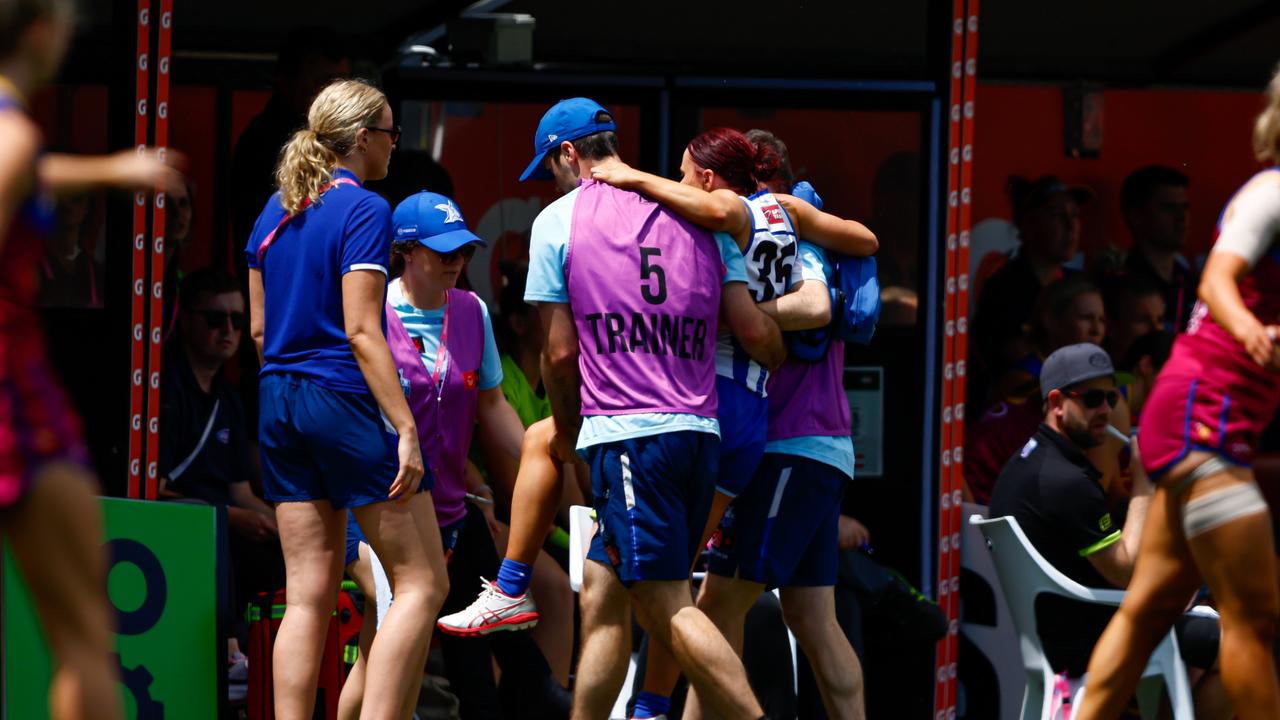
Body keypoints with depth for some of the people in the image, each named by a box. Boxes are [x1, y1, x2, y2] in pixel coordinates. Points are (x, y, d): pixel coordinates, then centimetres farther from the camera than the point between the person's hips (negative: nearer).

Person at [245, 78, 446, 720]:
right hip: (346, 401, -8)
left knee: (308, 595, 7)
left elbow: (259, 328, 15)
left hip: (279, 402, 8)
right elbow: (361, 331, -17)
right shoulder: (364, 211, -11)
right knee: (421, 583, -2)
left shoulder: (275, 211, 13)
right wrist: (406, 430, -18)